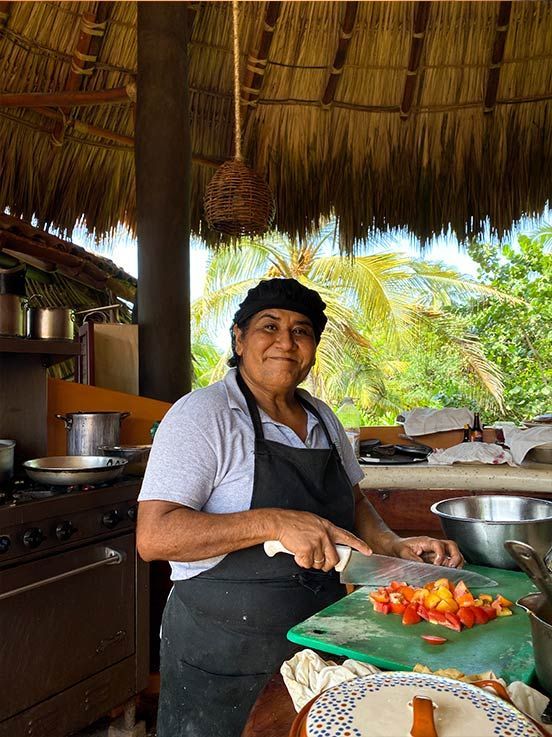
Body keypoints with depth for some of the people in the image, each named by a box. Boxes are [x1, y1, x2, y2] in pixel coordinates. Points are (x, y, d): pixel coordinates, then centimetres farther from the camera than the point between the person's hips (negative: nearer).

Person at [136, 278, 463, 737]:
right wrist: (274, 522, -33)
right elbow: (154, 536, -25)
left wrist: (395, 548, -4)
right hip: (221, 652, -6)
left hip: (318, 638, 6)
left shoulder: (322, 418, 4)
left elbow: (352, 503, 15)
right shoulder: (202, 414, -17)